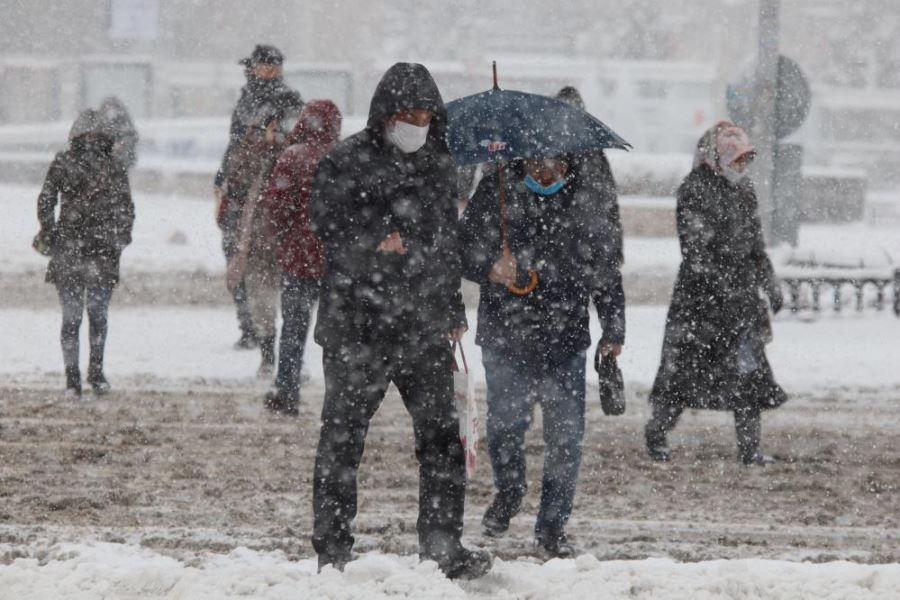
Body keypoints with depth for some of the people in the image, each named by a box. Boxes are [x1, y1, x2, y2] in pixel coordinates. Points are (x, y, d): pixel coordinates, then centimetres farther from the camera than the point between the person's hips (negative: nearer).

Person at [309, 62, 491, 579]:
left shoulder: (440, 164, 13)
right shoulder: (346, 162, -4)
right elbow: (328, 228, -9)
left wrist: (453, 311, 23)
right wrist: (374, 244, -24)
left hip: (425, 325, 5)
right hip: (358, 321, -5)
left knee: (442, 435, 2)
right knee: (343, 438, 2)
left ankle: (444, 546, 9)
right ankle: (333, 550, 10)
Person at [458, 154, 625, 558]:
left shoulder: (585, 199, 8)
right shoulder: (497, 191, 1)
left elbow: (605, 268, 16)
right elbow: (463, 251, 3)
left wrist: (613, 329, 12)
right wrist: (490, 268, -19)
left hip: (565, 342, 1)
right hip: (505, 338, -1)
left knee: (565, 435, -1)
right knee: (505, 424, 3)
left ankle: (553, 525, 11)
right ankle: (509, 491, 33)